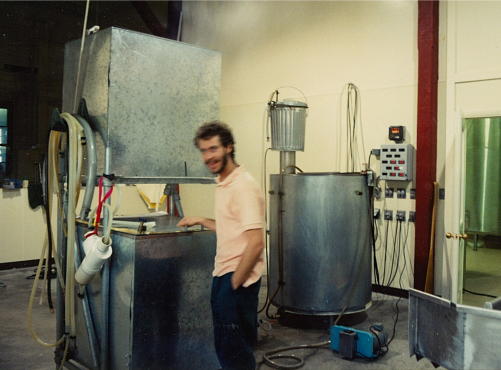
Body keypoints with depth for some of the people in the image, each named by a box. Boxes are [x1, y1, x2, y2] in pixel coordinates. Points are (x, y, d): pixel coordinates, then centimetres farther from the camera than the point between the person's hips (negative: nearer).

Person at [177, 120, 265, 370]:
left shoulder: (243, 186, -18)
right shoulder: (223, 184, 12)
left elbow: (256, 242, -23)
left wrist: (234, 284, -18)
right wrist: (201, 221, 24)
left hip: (238, 277, -9)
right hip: (222, 274, 9)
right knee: (225, 345, 18)